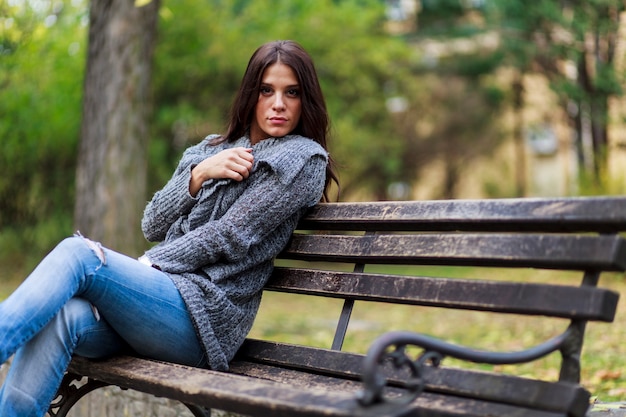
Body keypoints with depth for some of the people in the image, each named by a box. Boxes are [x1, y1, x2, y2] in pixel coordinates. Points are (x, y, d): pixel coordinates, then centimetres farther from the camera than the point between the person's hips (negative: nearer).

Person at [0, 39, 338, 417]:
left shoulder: (304, 159, 5)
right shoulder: (212, 149, 24)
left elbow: (229, 237, -6)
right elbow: (153, 226, 16)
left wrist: (146, 269, -5)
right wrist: (199, 175, 0)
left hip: (206, 311, -5)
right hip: (153, 295, 5)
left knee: (77, 252, -28)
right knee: (61, 316, -30)